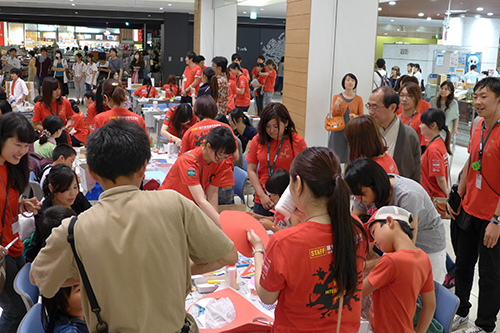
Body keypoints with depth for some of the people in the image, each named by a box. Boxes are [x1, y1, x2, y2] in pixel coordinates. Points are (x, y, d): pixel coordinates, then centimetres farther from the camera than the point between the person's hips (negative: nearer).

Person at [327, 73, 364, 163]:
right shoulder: (337, 97, 5)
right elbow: (333, 115, 0)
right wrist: (336, 105, -19)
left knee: (350, 159, -3)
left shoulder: (358, 99, 4)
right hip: (338, 131, 0)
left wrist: (355, 116, -15)